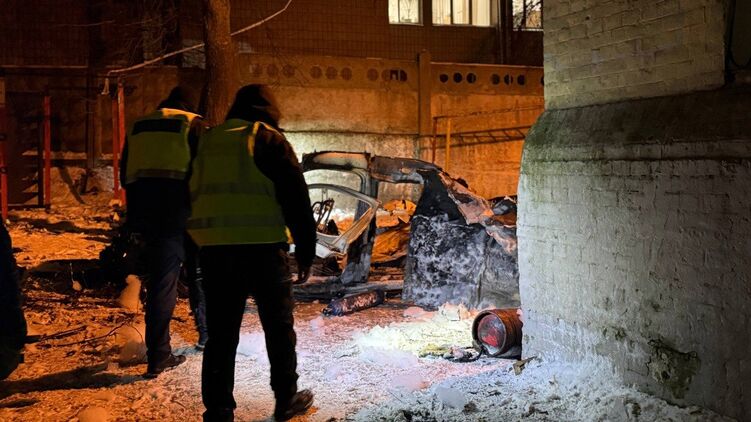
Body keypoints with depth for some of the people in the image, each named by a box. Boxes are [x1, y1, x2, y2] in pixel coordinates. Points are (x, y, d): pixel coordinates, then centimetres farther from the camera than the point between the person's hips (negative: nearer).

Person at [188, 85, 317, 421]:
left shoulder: (207, 141, 17)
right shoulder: (268, 139, 1)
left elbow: (194, 197, 20)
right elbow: (296, 198, -5)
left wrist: (197, 249, 23)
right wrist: (305, 252, 0)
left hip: (213, 248, 4)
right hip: (262, 246, -4)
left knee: (221, 332, 9)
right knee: (278, 326, 10)